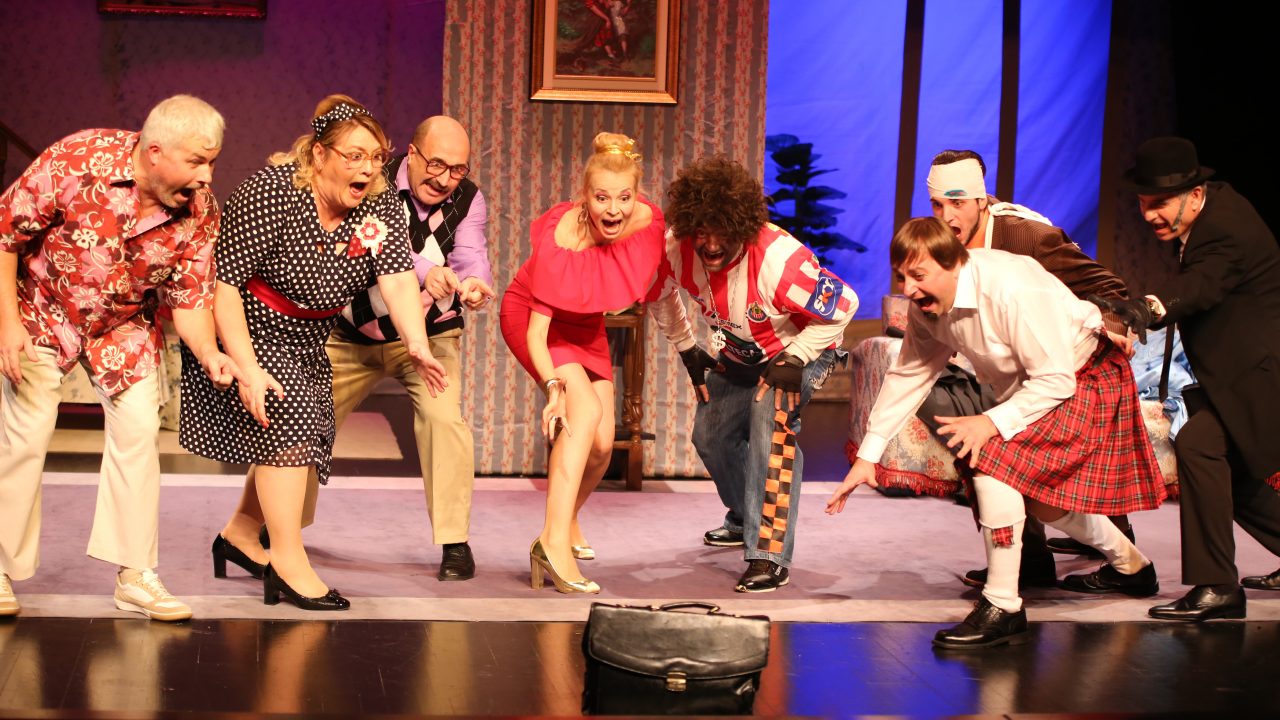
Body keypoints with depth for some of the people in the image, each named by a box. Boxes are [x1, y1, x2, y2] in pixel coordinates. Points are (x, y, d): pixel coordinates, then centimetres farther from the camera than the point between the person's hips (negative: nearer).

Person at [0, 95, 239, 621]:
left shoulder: (200, 210, -20)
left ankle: (136, 576, 3)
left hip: (126, 325, 3)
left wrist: (208, 353, -30)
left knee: (138, 429, -6)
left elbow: (189, 296, -10)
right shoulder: (77, 161, -30)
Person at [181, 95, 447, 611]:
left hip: (305, 337, 7)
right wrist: (247, 369, -33)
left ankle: (241, 533, 31)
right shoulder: (272, 192, -28)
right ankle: (288, 562, -15)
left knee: (309, 435, 10)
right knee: (287, 418, -20)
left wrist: (417, 345, -40)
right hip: (245, 329, -7)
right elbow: (223, 283, -28)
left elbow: (398, 280, -22)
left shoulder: (381, 204, -11)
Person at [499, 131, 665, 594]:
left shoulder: (648, 221, -22)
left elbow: (652, 279, 2)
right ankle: (554, 542, -36)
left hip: (585, 322, 6)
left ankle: (567, 519, 34)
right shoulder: (560, 241, -35)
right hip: (530, 315, -5)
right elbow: (536, 332, -33)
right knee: (586, 409, -29)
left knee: (601, 445, 2)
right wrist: (554, 385, -47)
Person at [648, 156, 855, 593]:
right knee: (710, 434, 16)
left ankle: (770, 555, -30)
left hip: (799, 350, -7)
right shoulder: (679, 251, -24)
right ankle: (745, 520, 46)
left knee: (771, 421, -31)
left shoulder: (779, 260, -40)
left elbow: (842, 306, -30)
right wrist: (686, 348, 2)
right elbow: (659, 294, 1)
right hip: (740, 355, 7)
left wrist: (795, 360, -30)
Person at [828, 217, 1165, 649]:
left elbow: (1057, 381, -32)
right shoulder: (927, 304, -13)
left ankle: (1003, 607, -21)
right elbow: (907, 375, -5)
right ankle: (1130, 567, 47)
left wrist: (992, 422, -39)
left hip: (1088, 379, -9)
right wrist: (867, 455, -10)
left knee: (994, 456, -26)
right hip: (1036, 384, 9)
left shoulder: (1013, 291, -36)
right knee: (1041, 498, 20)